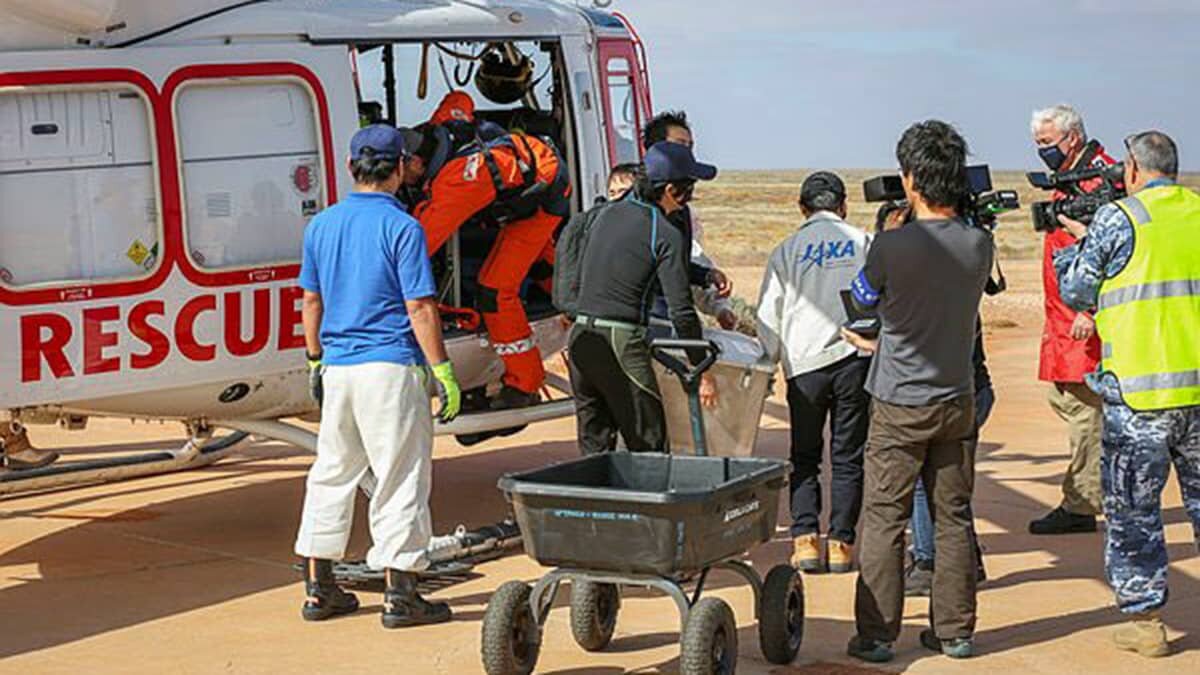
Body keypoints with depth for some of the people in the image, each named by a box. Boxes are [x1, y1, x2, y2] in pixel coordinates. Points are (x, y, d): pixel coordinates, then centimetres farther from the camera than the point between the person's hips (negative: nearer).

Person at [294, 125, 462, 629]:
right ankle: (399, 595, 2)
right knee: (401, 478, 1)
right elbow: (420, 308, -13)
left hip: (337, 366, 6)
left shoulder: (322, 224, 8)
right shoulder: (402, 227, -11)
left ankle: (318, 588, 18)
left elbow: (311, 301, 14)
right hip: (390, 367, -6)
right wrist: (443, 373, -9)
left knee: (332, 473, 15)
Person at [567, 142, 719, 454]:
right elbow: (681, 312, -11)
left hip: (580, 337, 7)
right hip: (622, 344, -7)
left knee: (594, 447, 12)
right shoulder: (667, 235, -8)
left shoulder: (604, 213, 12)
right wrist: (703, 370, -3)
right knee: (649, 449, -1)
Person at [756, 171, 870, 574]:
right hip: (855, 359, 0)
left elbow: (768, 317, 3)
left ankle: (805, 540, -1)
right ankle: (841, 544, 5)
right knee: (848, 457, 7)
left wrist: (770, 362, 13)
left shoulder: (787, 251, 4)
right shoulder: (864, 243, 6)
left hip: (805, 363, 0)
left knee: (805, 456, 10)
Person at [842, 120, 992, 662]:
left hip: (900, 405, -4)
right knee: (953, 517, 12)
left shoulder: (891, 247, -18)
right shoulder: (980, 245, -5)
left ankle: (877, 634, 7)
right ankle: (954, 631, 18)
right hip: (957, 399, 4)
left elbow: (864, 296, 3)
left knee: (884, 520, 4)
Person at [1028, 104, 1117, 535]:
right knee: (1063, 398, 14)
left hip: (1086, 322, -11)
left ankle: (1081, 507, 0)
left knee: (1083, 406, -5)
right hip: (1064, 319, 11)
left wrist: (1090, 311, -24)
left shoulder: (1098, 176, -14)